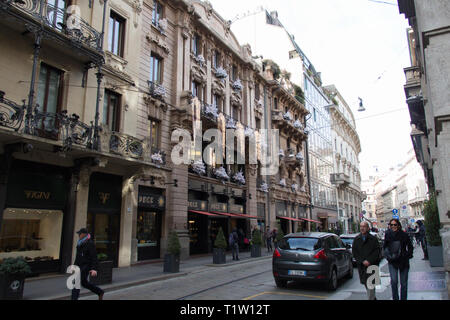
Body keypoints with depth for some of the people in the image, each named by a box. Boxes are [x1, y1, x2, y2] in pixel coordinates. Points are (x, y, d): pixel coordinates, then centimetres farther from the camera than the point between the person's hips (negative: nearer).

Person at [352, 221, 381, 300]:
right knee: (365, 283, 13)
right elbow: (354, 252, 3)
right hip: (361, 265, 4)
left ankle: (371, 298, -2)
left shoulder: (373, 239, -1)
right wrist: (362, 261, -9)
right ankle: (373, 297, 32)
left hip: (372, 265, -4)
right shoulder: (356, 239, 6)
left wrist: (369, 261, -15)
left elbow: (377, 251, -6)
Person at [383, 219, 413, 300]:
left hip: (403, 261, 0)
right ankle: (395, 298, 7)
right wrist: (388, 256, -2)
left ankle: (403, 298, 25)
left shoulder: (404, 235, -3)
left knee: (403, 283, 9)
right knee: (394, 281, -10)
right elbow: (385, 247, 9)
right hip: (392, 261, 0)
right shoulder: (388, 234, -1)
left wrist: (408, 255, -4)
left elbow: (410, 247, 7)